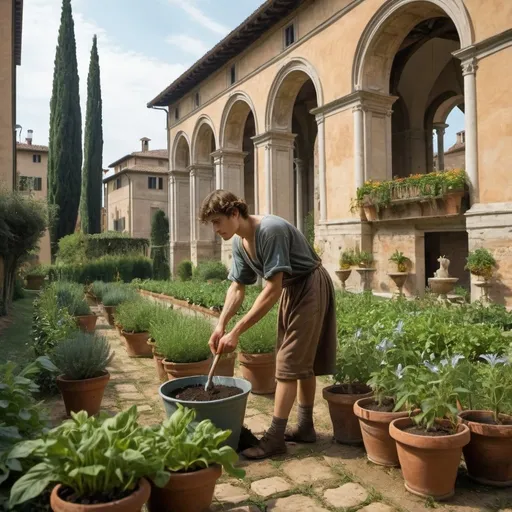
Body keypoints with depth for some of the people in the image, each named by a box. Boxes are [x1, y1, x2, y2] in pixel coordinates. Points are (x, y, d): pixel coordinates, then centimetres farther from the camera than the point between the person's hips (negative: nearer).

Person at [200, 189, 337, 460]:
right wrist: (221, 325, -10)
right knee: (303, 360, 15)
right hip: (290, 290, 9)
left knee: (289, 362, -8)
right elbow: (237, 287, 4)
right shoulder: (239, 242, -1)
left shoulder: (271, 230, -29)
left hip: (310, 287, -9)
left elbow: (273, 289, -31)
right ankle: (305, 426, 26)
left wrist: (237, 331, -30)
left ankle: (275, 437, 0)